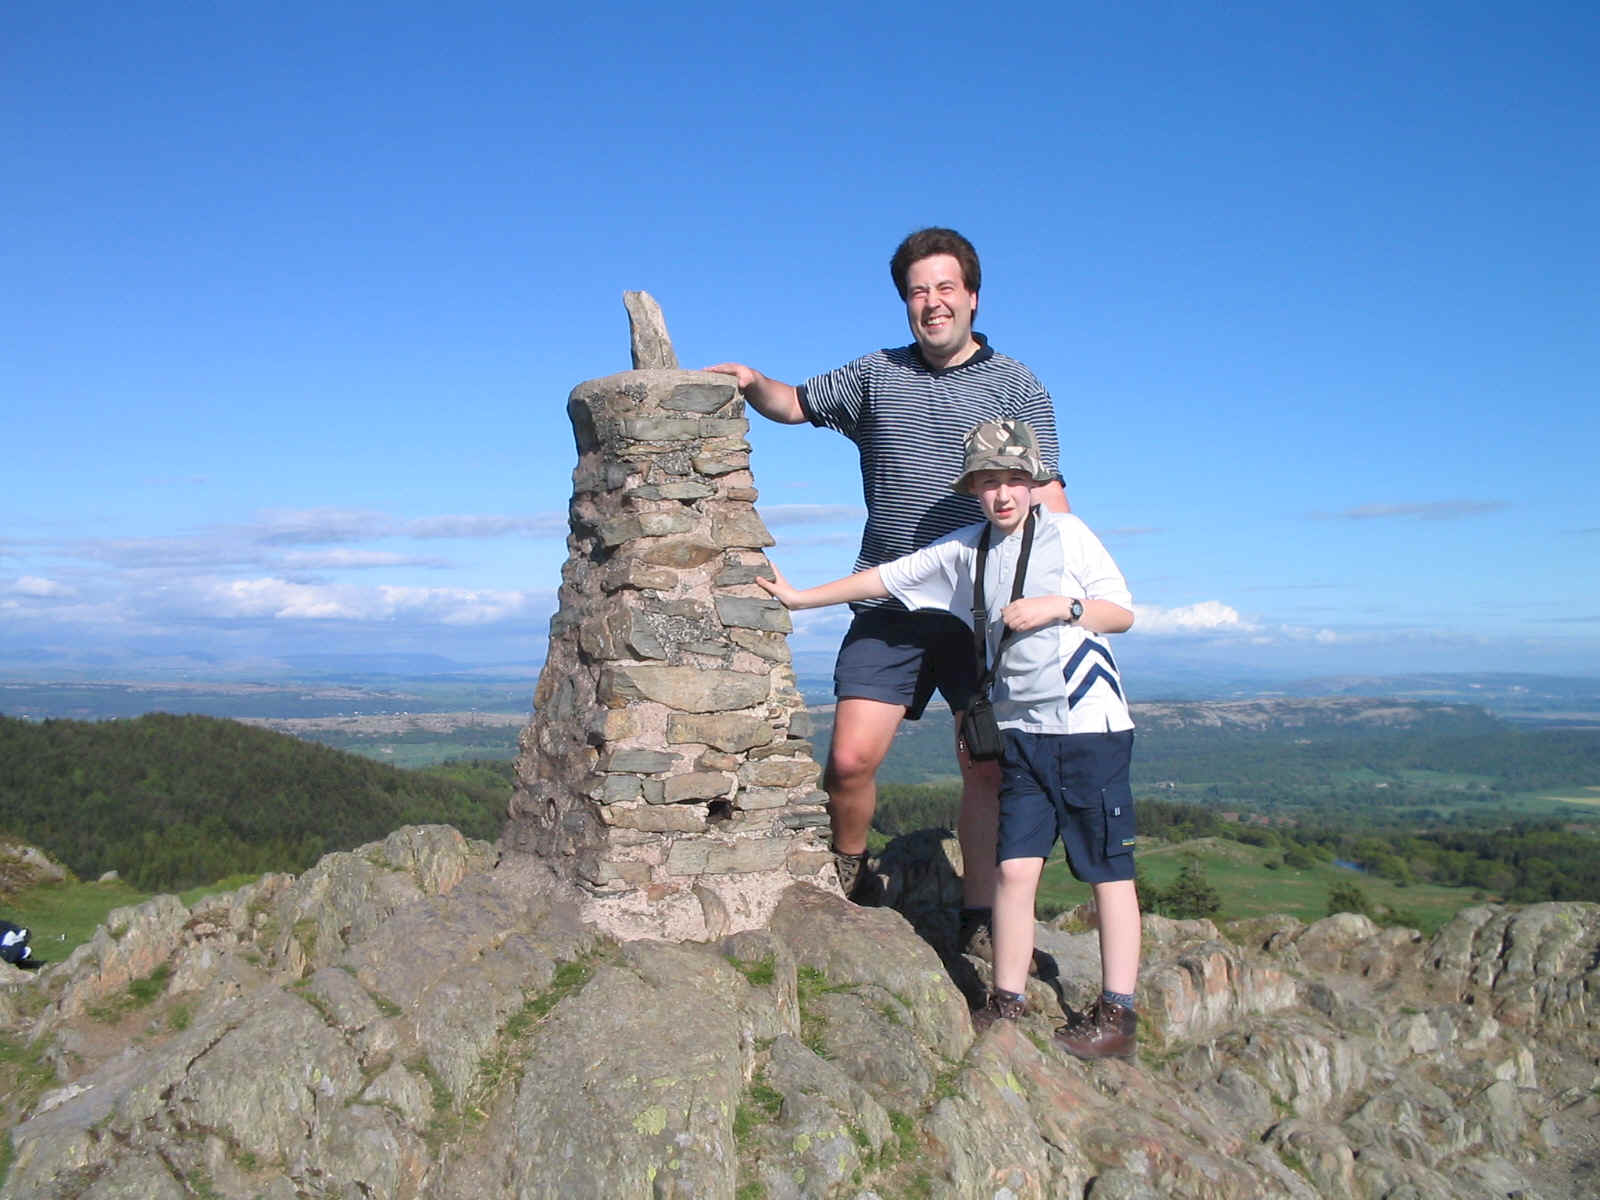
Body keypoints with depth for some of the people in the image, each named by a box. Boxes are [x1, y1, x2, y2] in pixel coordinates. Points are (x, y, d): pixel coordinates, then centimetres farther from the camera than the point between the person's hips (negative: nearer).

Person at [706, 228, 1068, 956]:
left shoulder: (1016, 387, 7)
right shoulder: (875, 377, 14)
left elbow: (1045, 497, 0)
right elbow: (795, 405, 26)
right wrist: (752, 383, 4)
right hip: (889, 606, 1)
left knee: (988, 766, -1)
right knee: (851, 758, -8)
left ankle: (979, 922, 12)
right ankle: (846, 880, 19)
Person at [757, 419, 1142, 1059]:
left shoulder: (1066, 532, -1)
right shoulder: (964, 550, 10)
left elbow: (1122, 612, 2)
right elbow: (886, 577, 15)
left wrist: (1061, 606, -15)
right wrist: (800, 597, 19)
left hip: (1090, 725, -4)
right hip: (1023, 731, 4)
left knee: (1108, 869, 1)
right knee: (1015, 865, 0)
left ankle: (1117, 1013, 10)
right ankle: (1006, 1002, 12)